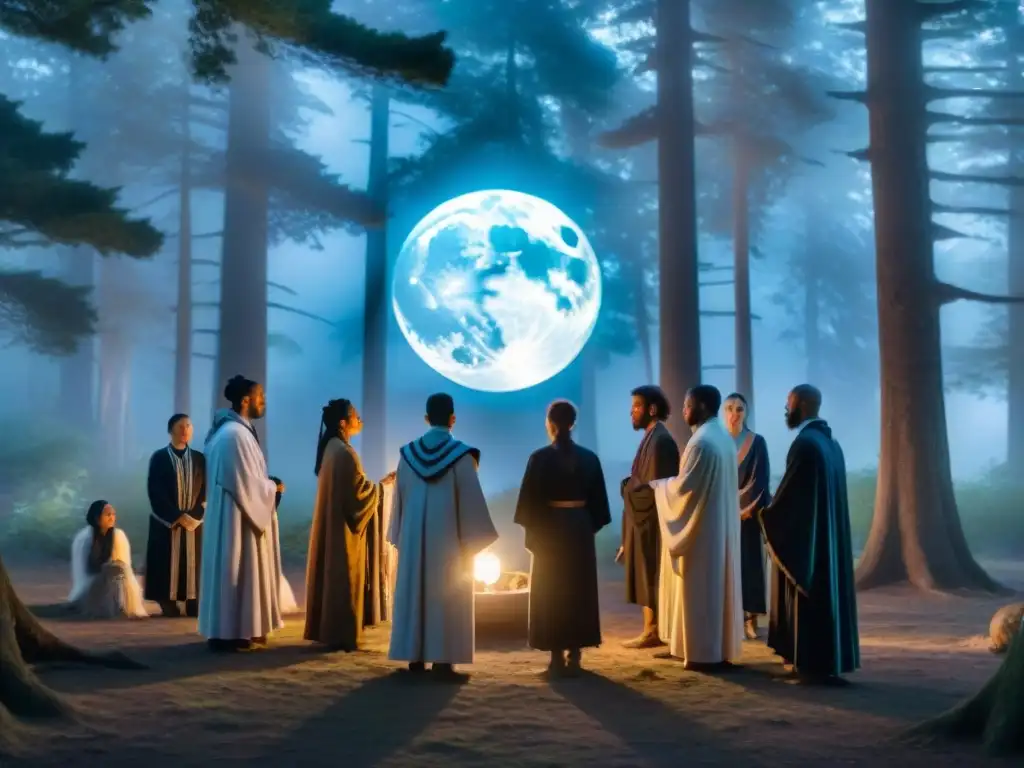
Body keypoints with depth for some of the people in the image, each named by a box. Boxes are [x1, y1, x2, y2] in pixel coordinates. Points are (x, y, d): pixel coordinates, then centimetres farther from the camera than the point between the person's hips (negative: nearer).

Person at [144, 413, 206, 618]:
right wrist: (176, 516, -14)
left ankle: (193, 605, 4)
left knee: (192, 563, 1)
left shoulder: (199, 459, 7)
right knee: (167, 563, -4)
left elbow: (206, 491, 4)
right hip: (167, 522, -3)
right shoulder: (159, 458, -1)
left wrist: (193, 516, -10)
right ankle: (168, 606, -1)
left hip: (193, 521, 3)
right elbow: (155, 492, -7)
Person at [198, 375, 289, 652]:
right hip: (237, 517, -10)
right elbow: (245, 483, -20)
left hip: (235, 512, 10)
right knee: (238, 572, -5)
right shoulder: (235, 434, -19)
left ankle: (232, 630, 18)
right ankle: (232, 633, 1)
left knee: (235, 572, 13)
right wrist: (273, 488, -6)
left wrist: (268, 485, 10)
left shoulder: (233, 430, 13)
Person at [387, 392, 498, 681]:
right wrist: (476, 539, -1)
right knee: (446, 596, 0)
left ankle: (415, 658, 10)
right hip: (448, 535, -4)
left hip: (414, 536, 4)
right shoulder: (461, 455, -10)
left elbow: (398, 497, 8)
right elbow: (472, 499, -9)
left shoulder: (408, 453, 2)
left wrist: (399, 537, 16)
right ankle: (442, 660, -3)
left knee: (414, 591, 8)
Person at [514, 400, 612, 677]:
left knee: (551, 592, 5)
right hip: (580, 528, 3)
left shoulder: (540, 458, -10)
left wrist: (531, 531, 2)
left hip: (550, 528, -3)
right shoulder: (589, 458, 0)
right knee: (579, 589, 10)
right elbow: (598, 500, 5)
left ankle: (558, 657, 4)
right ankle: (574, 655, 11)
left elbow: (530, 500, -8)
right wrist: (591, 528, 13)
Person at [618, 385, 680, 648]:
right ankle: (651, 629, 17)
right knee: (646, 579, 12)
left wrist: (627, 488, -7)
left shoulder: (660, 440, -18)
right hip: (644, 519, 10)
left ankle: (653, 632, 3)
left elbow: (654, 487, -20)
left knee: (651, 578, -3)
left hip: (651, 521, -10)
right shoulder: (652, 437, 13)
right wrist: (631, 486, 6)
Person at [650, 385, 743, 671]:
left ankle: (704, 653, 2)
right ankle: (722, 650, 18)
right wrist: (667, 484, 17)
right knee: (719, 585, 12)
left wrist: (657, 485, -1)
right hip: (722, 524, 9)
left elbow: (684, 485, -19)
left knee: (700, 589, -2)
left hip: (701, 526, -9)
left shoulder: (701, 442, -19)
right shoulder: (725, 438, 11)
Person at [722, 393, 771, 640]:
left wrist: (749, 508, -12)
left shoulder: (757, 442, 1)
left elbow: (762, 480, -3)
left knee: (748, 562, -2)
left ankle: (750, 617, 3)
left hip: (748, 513, -2)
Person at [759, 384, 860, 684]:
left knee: (808, 599, -2)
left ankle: (814, 664, 1)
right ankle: (829, 661, 18)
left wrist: (766, 517, 0)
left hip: (806, 535, -9)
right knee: (825, 593, 13)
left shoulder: (804, 443, -18)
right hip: (828, 533, 9)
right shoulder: (830, 442, 11)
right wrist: (774, 512, 17)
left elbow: (787, 493, -17)